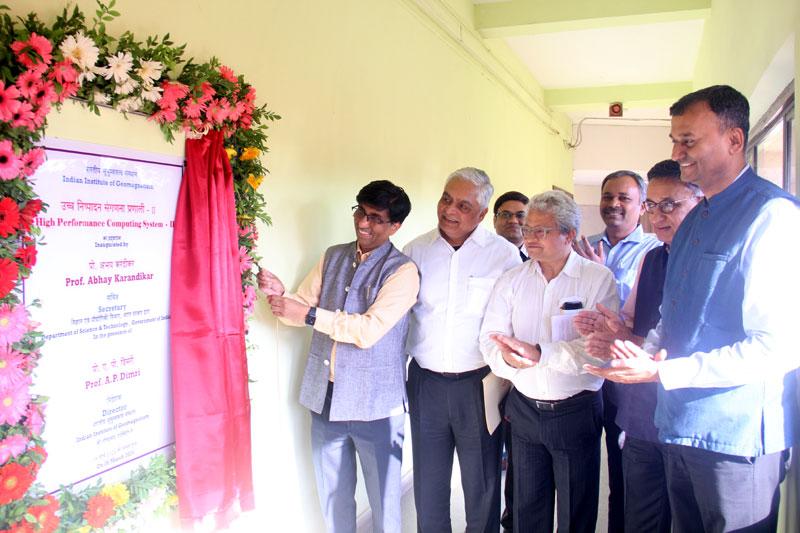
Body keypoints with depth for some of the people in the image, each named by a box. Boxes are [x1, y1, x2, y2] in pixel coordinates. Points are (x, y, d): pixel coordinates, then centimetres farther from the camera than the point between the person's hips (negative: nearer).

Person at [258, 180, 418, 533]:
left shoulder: (402, 271, -12)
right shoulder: (333, 257, 7)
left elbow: (369, 329, -22)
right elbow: (302, 309, 6)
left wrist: (310, 314, -23)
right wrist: (280, 296, -15)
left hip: (375, 403, -5)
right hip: (325, 397, 5)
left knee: (383, 493, 12)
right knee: (332, 491, 20)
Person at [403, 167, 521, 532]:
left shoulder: (505, 254, -5)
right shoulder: (416, 250, 2)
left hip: (479, 383, -2)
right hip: (425, 382, 3)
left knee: (482, 484, 12)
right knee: (428, 484, 15)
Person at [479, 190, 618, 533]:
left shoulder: (599, 279, -10)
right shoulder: (511, 280, 3)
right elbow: (490, 338, -3)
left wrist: (541, 354, -31)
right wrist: (507, 356, -24)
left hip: (577, 411, -3)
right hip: (524, 409, 3)